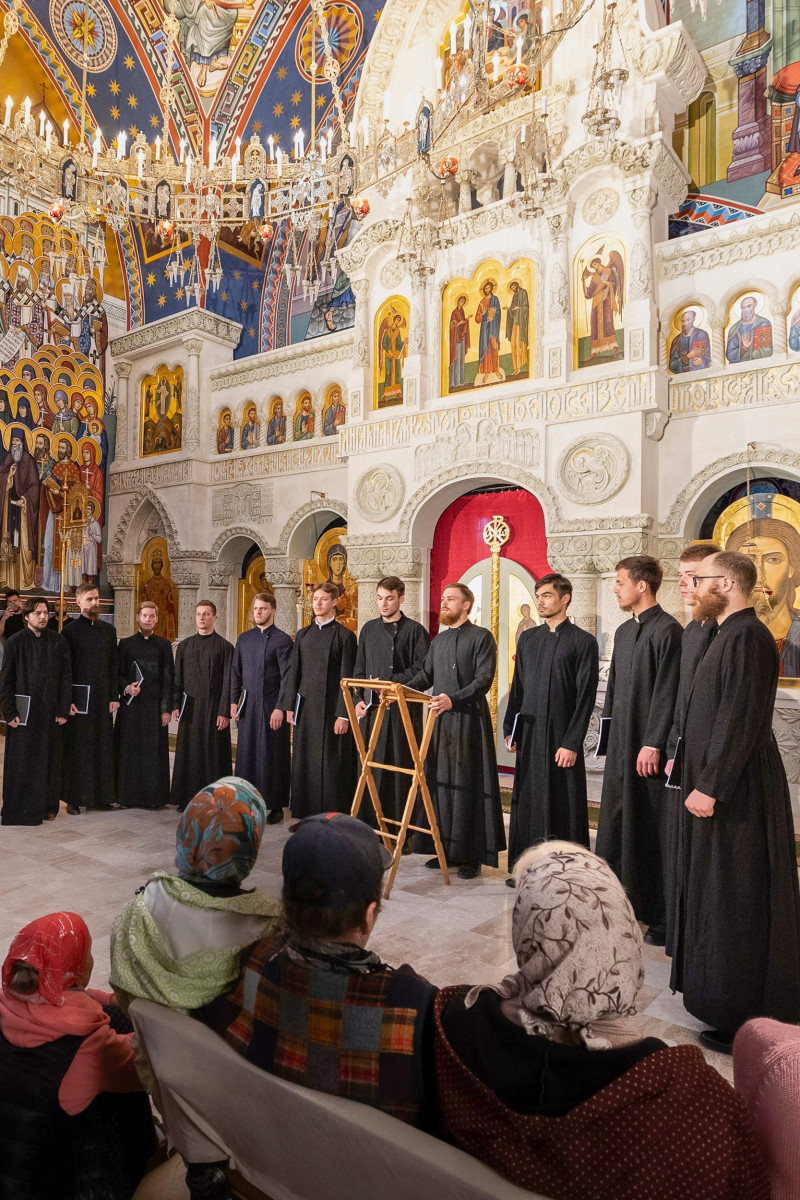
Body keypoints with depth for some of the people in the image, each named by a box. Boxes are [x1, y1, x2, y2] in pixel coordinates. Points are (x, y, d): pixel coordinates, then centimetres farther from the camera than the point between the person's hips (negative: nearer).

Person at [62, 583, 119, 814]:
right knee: (76, 748, 2)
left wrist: (114, 696, 3)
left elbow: (113, 665, 9)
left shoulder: (109, 630, 9)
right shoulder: (70, 630, -2)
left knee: (103, 746, 6)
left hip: (103, 698, 4)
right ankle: (74, 798, 11)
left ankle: (101, 795, 15)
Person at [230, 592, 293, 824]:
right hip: (248, 706, 5)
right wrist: (234, 701, 6)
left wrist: (280, 708, -15)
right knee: (247, 753, 8)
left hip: (271, 707, -5)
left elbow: (287, 677, -10)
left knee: (272, 756, 2)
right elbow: (236, 672, 14)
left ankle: (276, 806, 12)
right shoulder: (244, 638, 10)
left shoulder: (282, 640, -7)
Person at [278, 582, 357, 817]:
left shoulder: (344, 636, -4)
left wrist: (343, 714, -13)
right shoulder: (303, 634, 11)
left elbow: (347, 678, -8)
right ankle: (306, 815, 20)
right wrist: (289, 706, 6)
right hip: (306, 707, 5)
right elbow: (293, 672, 12)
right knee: (304, 762, 9)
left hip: (331, 708, -5)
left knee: (331, 763, 0)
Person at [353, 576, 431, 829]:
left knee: (402, 766, -2)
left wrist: (387, 682, -10)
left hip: (403, 709, -4)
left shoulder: (415, 630, 0)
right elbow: (359, 670, 16)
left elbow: (422, 670, -8)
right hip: (372, 709, 4)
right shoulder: (369, 629, 15)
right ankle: (372, 824, 14)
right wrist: (358, 699, 2)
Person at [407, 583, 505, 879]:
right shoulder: (439, 640, 16)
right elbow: (426, 676, 18)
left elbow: (484, 679, -14)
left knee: (469, 786, 0)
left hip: (469, 720, -6)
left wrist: (454, 699, -27)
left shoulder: (481, 637, -4)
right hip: (441, 721, 6)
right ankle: (447, 849, 20)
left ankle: (471, 856, 10)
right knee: (441, 783, 8)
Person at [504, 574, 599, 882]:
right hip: (528, 735, 5)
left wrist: (571, 743, -12)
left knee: (563, 805, 3)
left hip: (562, 738, -5)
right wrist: (510, 729, 9)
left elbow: (586, 697, -8)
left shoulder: (583, 642, -5)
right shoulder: (528, 638, 11)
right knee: (526, 802, 10)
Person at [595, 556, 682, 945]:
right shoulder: (624, 631, 13)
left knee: (651, 829, 1)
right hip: (621, 743, 8)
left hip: (648, 747, -8)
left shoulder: (667, 631, -13)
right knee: (616, 822, 13)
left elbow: (667, 694, -18)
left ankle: (661, 915, 14)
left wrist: (653, 744, -19)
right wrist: (608, 733, 16)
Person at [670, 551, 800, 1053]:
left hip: (734, 792, -10)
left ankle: (745, 1023, 15)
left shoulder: (746, 637, -19)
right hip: (723, 785, 10)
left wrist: (710, 786, -22)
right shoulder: (733, 634, 11)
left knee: (736, 903, 1)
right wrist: (695, 770, 20)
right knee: (720, 896, 19)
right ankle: (728, 999, 34)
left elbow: (740, 720, -24)